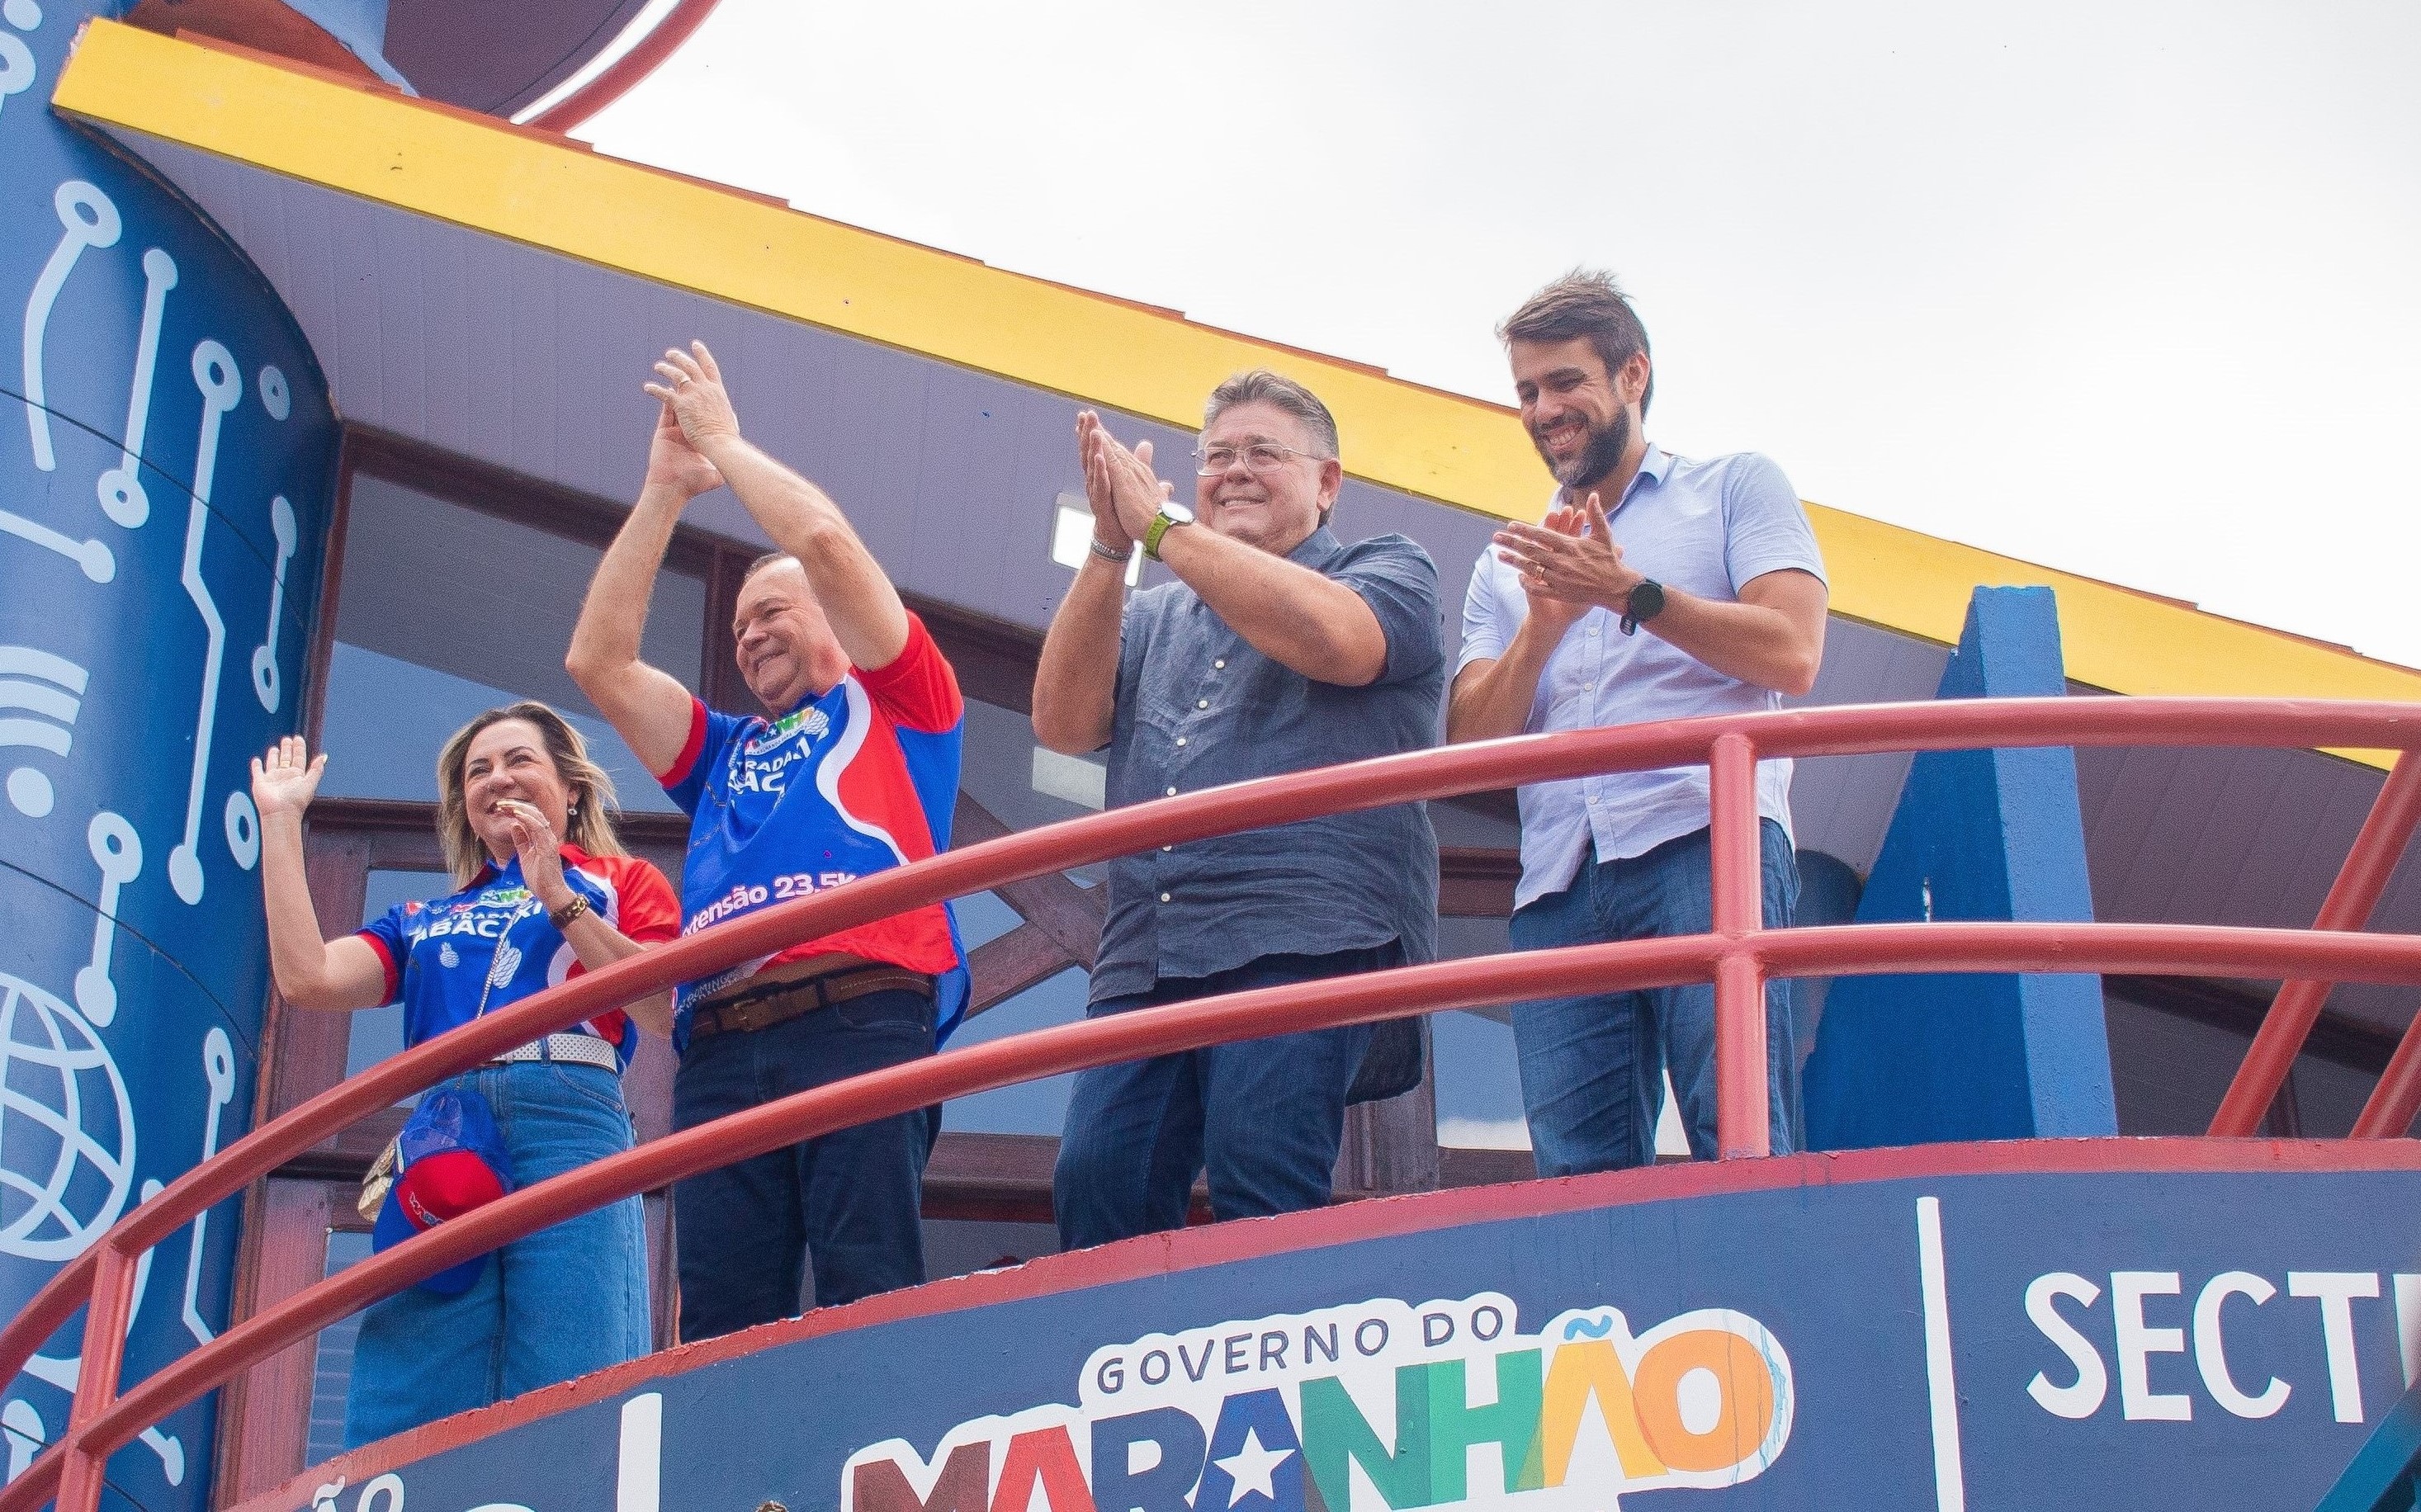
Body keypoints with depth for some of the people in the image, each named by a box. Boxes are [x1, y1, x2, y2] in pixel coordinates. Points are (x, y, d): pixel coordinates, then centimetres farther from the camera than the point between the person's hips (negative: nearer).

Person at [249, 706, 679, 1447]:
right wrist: (280, 821, 20)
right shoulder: (424, 920, 30)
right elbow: (310, 979, 11)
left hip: (568, 1131, -3)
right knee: (399, 1427, -9)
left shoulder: (620, 883, 21)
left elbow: (664, 1010, 3)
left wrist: (560, 901, -1)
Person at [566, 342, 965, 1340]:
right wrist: (667, 486, 25)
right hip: (720, 1047, 5)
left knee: (871, 1297, -16)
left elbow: (826, 542, 8)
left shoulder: (898, 705, 21)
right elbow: (597, 660, 25)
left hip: (862, 1019, -5)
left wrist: (725, 443, 22)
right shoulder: (723, 753, 34)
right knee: (721, 1325, -7)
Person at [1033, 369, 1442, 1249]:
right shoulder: (1153, 617, 27)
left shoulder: (1388, 572, 14)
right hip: (1144, 957, 5)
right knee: (1095, 1191, -10)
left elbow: (1332, 638, -10)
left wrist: (1162, 525, -5)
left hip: (1306, 939, -5)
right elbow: (1062, 723, 10)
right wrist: (1109, 549, 1)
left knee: (1261, 1199, -20)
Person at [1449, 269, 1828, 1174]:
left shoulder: (1736, 488, 17)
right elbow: (1472, 743, 13)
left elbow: (1791, 654, 0)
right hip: (1559, 884, 4)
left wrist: (1628, 591, -6)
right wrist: (1544, 622, -2)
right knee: (1581, 1177, -7)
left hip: (1707, 843, -4)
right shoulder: (1507, 566, 27)